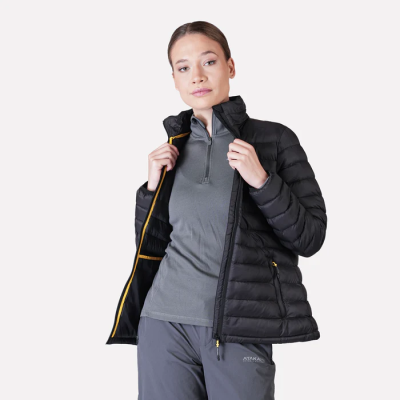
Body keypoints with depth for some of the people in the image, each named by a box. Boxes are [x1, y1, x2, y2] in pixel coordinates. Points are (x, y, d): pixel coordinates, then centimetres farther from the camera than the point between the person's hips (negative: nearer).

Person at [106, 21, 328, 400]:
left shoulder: (274, 139, 0)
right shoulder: (173, 148, 11)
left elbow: (310, 238, -3)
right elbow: (150, 244, 14)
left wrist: (261, 180, -15)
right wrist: (153, 187, -1)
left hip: (239, 331, -3)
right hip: (164, 324, 3)